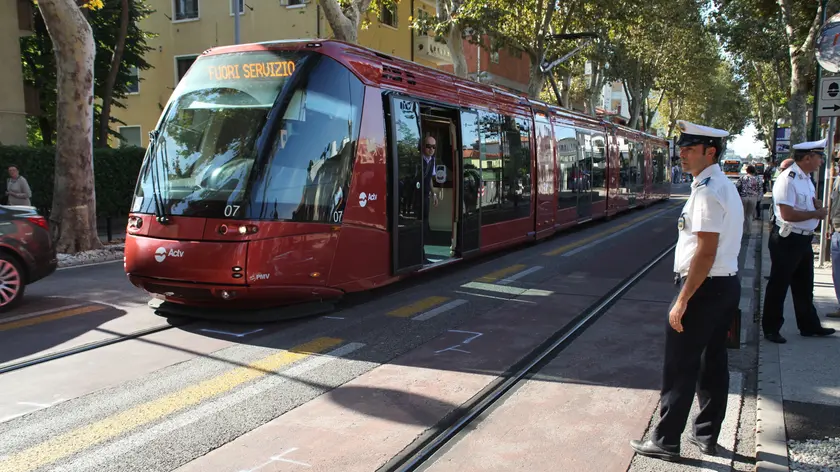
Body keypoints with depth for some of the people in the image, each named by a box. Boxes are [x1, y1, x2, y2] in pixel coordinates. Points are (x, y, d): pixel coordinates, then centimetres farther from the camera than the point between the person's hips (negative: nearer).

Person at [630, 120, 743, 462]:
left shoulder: (707, 191, -19)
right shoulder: (724, 186, 13)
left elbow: (705, 253, -24)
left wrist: (682, 301, -22)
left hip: (706, 287, -10)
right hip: (727, 284, 10)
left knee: (679, 369, -1)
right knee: (713, 362, 17)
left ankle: (665, 442, 9)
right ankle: (706, 435, 29)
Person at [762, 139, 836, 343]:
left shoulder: (806, 179, 12)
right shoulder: (788, 179, -20)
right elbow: (787, 214, -27)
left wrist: (816, 204, 1)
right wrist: (816, 213, -15)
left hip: (804, 240, 10)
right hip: (787, 240, -10)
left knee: (804, 286, 20)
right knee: (778, 286, 2)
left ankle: (809, 325, 34)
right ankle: (770, 328, 13)